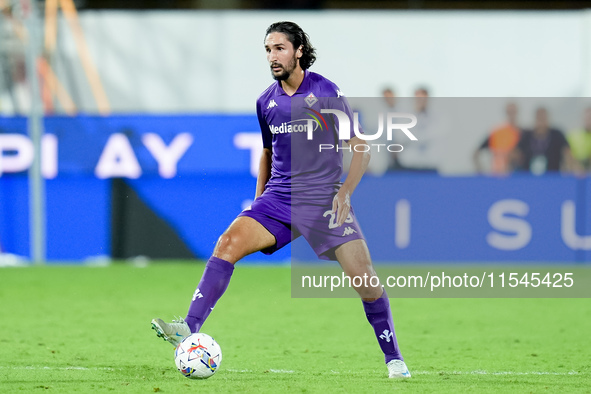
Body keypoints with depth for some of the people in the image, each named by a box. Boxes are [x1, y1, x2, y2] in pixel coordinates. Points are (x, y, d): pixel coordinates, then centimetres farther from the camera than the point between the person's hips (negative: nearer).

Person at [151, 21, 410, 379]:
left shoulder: (326, 93, -5)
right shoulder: (266, 102, 10)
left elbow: (360, 147, -2)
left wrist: (345, 191, -13)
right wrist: (259, 200, 21)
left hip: (324, 199, -4)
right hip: (278, 198, 4)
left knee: (364, 277, -11)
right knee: (229, 242, -20)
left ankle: (394, 359, 6)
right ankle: (189, 329, -27)